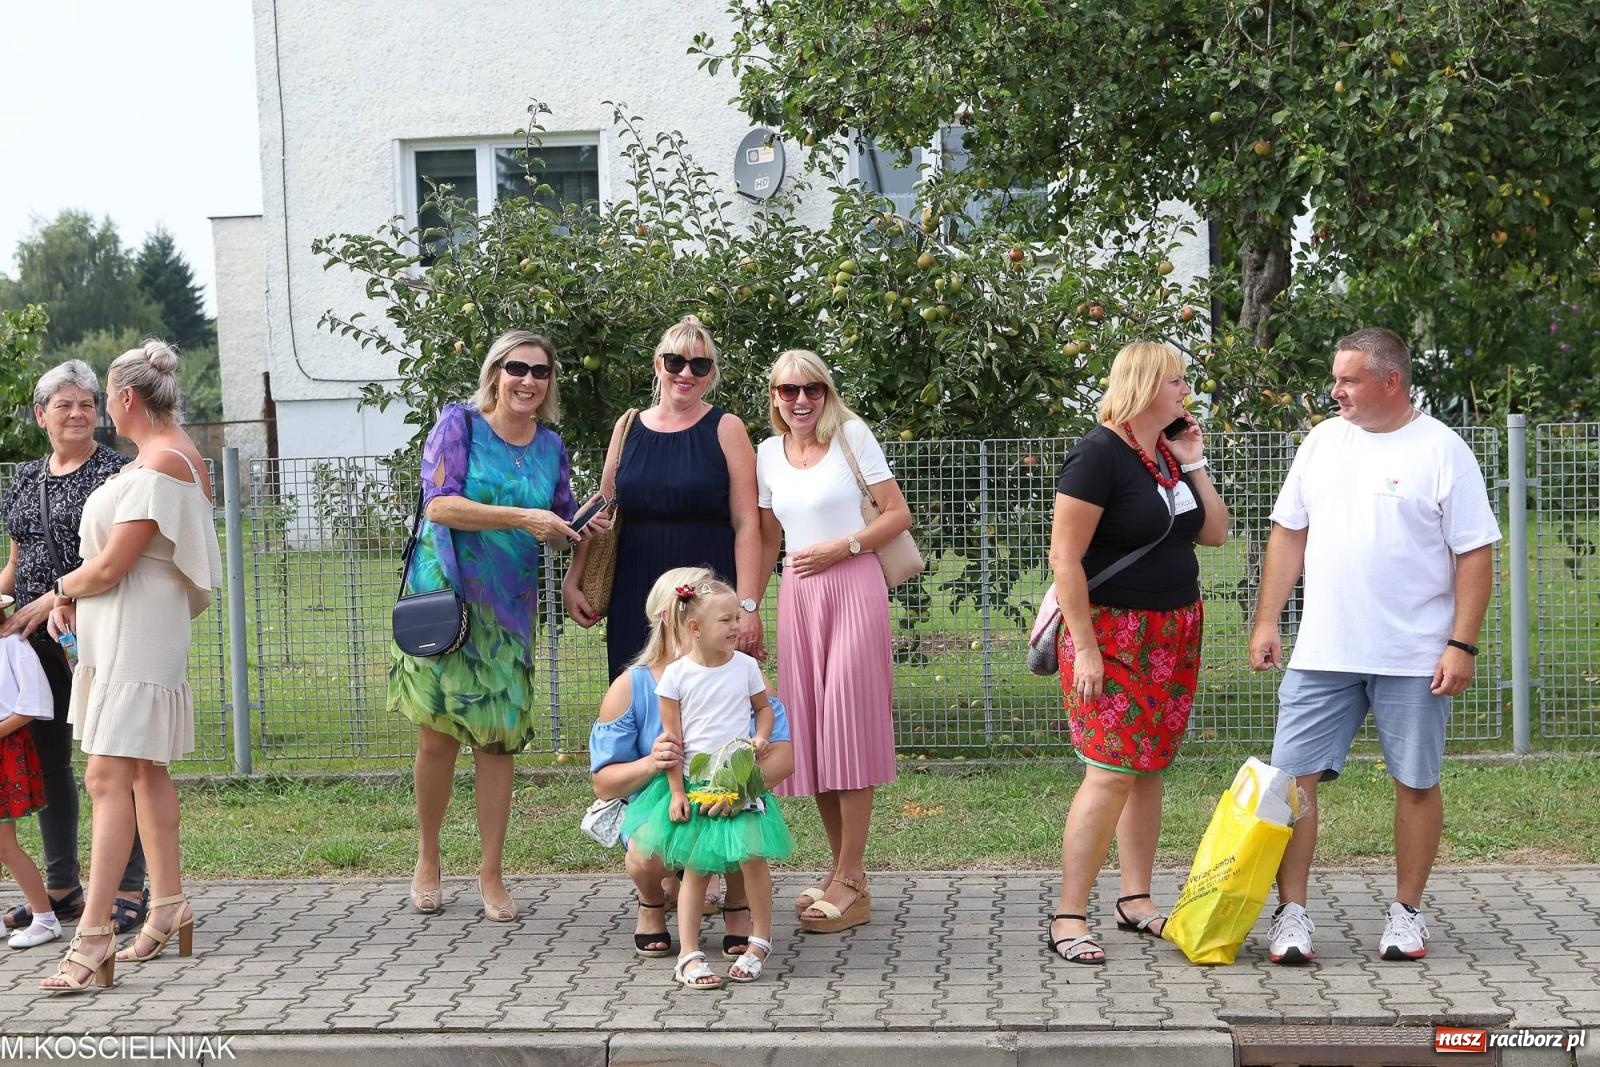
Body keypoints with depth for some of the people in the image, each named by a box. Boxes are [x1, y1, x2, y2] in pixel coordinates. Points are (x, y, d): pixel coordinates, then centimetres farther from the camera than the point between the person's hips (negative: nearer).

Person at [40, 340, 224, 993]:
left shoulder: (161, 464, -17)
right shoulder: (164, 456, 16)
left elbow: (108, 567, -19)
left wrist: (63, 587, 1)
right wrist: (72, 596, 4)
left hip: (136, 636, -11)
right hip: (117, 634, 11)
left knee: (108, 777, -14)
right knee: (144, 770, 16)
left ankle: (93, 937, -17)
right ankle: (168, 906, 24)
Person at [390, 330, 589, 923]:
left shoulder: (551, 447, 9)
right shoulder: (459, 424, -5)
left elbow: (558, 527, 17)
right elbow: (439, 503, -16)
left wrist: (584, 527, -6)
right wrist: (521, 518, -22)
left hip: (509, 607, 3)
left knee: (499, 738, 2)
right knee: (437, 736, -1)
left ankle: (492, 874, 11)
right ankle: (428, 859, 19)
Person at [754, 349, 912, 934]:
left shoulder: (852, 436, -2)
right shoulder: (768, 453, 11)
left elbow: (899, 516, -3)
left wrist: (839, 547, -13)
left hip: (853, 587, -5)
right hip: (797, 596, 5)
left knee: (848, 729, -8)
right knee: (810, 732, 5)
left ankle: (851, 885, -5)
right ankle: (842, 870, 15)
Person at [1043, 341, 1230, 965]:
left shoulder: (1171, 454, 12)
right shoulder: (1099, 455, -13)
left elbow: (1215, 533, 14)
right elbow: (1064, 556, -17)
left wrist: (1193, 465, 4)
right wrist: (1085, 649, -20)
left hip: (1175, 633, 8)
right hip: (1112, 633, -8)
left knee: (1150, 768, 9)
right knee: (1113, 771, -12)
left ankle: (1135, 901, 18)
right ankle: (1068, 917, -7)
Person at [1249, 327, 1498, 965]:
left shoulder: (1441, 451, -5)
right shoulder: (1323, 441, 8)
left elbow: (1475, 554, -6)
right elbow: (1289, 535, 13)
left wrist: (1462, 645, -12)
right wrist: (1266, 622, 8)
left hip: (1414, 659, -3)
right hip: (1322, 651, 4)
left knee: (1417, 782, 7)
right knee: (1293, 777, -1)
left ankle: (1407, 912, 21)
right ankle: (1291, 914, 7)